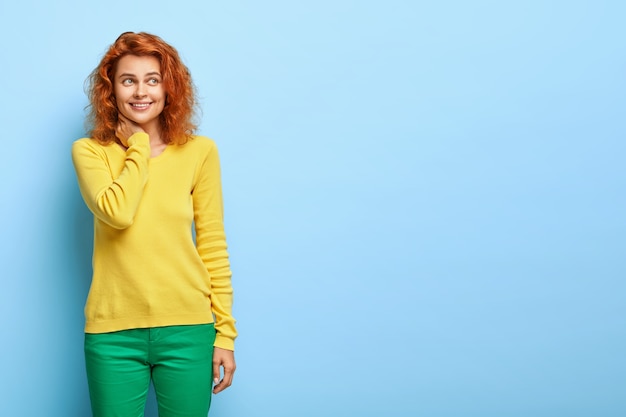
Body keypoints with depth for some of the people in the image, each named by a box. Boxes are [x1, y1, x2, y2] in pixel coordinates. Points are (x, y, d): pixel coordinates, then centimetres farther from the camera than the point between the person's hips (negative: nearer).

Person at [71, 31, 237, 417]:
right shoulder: (90, 151, 0)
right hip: (113, 331, 0)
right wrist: (139, 146, -7)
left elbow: (214, 247, 2)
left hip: (187, 330, 1)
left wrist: (225, 333, 0)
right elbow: (116, 212, -20)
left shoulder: (200, 151, 1)